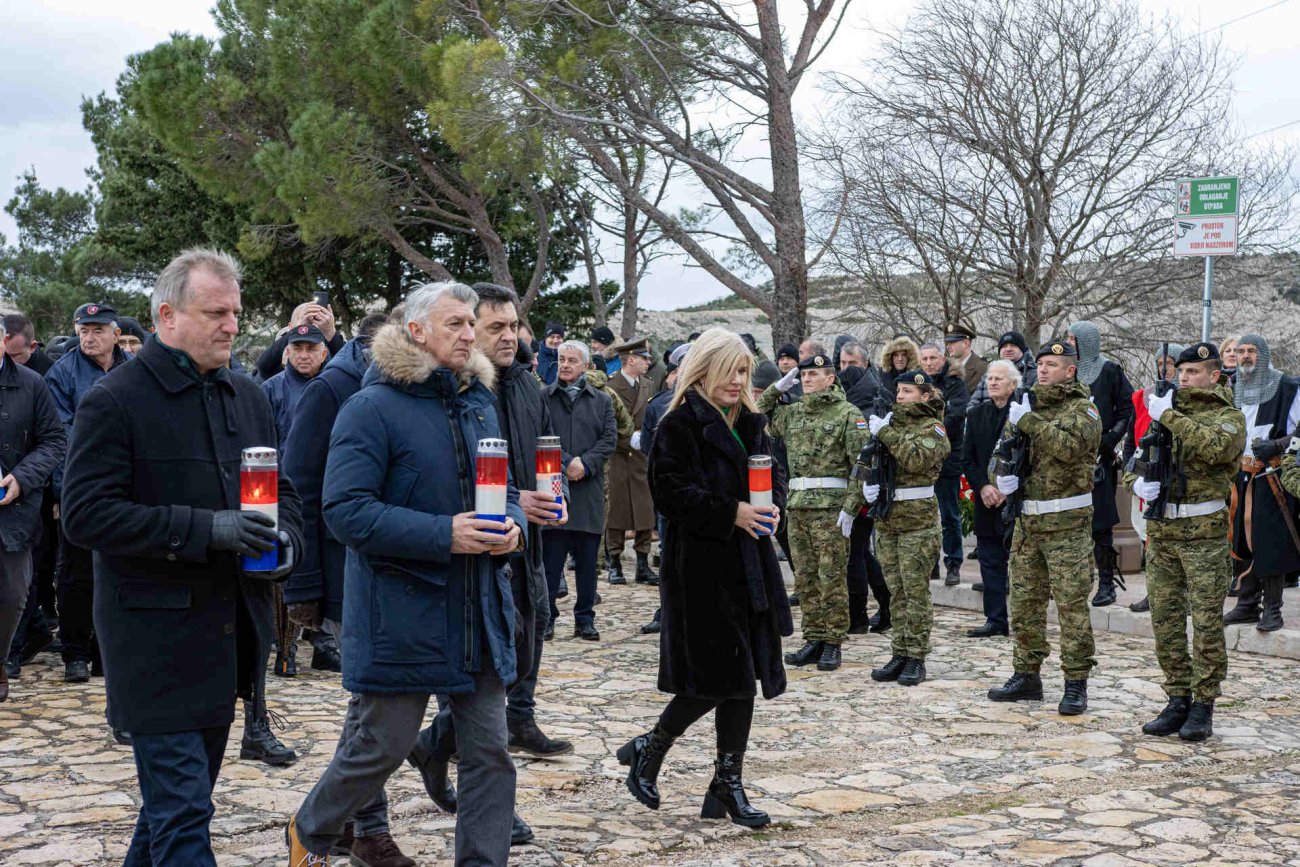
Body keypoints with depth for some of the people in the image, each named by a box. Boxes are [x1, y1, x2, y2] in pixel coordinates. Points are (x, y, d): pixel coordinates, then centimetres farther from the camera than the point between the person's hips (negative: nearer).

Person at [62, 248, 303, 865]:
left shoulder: (249, 397, 12)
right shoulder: (114, 401, -10)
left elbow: (279, 489, 21)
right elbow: (84, 514, -16)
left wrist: (284, 539, -3)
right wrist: (206, 529, -23)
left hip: (231, 629, 7)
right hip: (157, 635, -7)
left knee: (180, 795, 18)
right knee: (181, 815, -6)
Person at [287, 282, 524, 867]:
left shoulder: (479, 402, 11)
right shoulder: (374, 407, -11)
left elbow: (504, 490, 19)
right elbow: (344, 509, -19)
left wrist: (513, 528, -5)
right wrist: (443, 534, -25)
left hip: (479, 613, 6)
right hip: (400, 614, -6)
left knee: (489, 752, 7)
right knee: (380, 747, 6)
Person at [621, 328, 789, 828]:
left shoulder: (751, 425, 15)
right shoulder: (680, 426, -8)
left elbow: (775, 480, 19)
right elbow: (673, 491, -17)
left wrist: (770, 507, -3)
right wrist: (731, 512, -22)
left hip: (749, 566, 8)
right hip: (700, 567, -8)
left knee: (743, 678, 8)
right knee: (714, 678, -7)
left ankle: (728, 784, 17)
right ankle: (648, 749, 16)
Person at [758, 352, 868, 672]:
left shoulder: (848, 414, -4)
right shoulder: (792, 413, 15)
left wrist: (850, 507, -16)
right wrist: (777, 387, 14)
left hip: (831, 506, -6)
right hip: (797, 504, 6)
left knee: (832, 579, -2)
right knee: (805, 579, 9)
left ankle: (832, 644, 5)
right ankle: (814, 640, 16)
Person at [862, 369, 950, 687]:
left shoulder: (933, 427, -1)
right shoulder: (891, 420, 16)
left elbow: (917, 459, -20)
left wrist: (885, 433, -17)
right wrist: (867, 483, -1)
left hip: (917, 519, -6)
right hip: (886, 517, 6)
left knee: (916, 590, -4)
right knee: (895, 591, 8)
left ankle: (916, 658, 0)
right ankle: (900, 654, 12)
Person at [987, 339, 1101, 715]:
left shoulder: (1082, 409, -5)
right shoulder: (1028, 403, 15)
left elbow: (1069, 447, -24)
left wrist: (1028, 421, -18)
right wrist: (1003, 472, -3)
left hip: (1067, 523, -6)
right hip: (1027, 520, 7)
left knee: (1071, 603, -6)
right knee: (1024, 601, 10)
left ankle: (1076, 684, -1)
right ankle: (1027, 676, 20)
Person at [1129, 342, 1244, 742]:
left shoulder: (1229, 416, -1)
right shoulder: (1166, 411, 16)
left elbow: (1214, 447, -24)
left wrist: (1169, 416, -18)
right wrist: (1138, 482, -2)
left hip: (1203, 533, -6)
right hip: (1161, 530, 6)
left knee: (1206, 623, -4)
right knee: (1165, 620, 7)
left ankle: (1203, 707, 3)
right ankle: (1178, 700, 16)